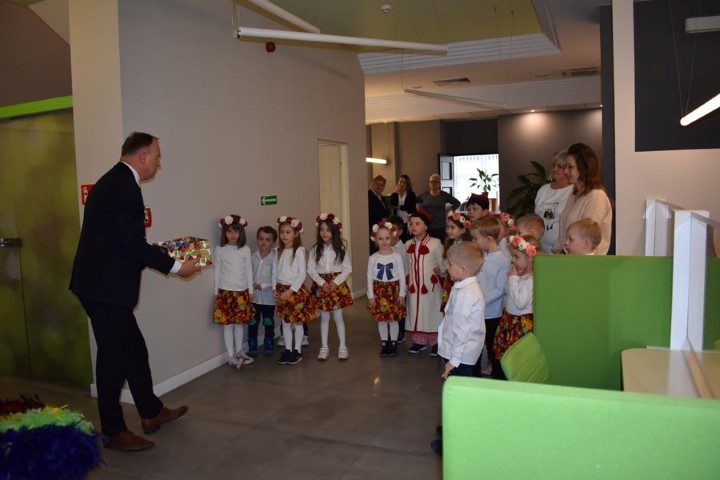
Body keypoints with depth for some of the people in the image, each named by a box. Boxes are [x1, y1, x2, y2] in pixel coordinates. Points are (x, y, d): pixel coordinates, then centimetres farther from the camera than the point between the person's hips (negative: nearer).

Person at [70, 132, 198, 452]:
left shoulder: (113, 181, 14)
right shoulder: (125, 186, -18)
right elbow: (133, 244, -21)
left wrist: (161, 256, 17)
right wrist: (175, 267, -11)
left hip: (101, 284, 10)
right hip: (106, 288, -10)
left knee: (134, 351, 18)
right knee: (114, 357, 3)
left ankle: (152, 413, 32)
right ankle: (113, 432, 19)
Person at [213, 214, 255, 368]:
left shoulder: (245, 250, 0)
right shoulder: (219, 250, -2)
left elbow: (249, 271, 4)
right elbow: (217, 271, 1)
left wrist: (250, 291, 5)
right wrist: (216, 292, 2)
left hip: (242, 291, 2)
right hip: (225, 291, -1)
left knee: (240, 322, 10)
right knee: (227, 323, 1)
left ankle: (239, 351, 25)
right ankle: (231, 355, 10)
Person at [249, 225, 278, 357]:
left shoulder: (274, 258, -11)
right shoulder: (254, 257, 1)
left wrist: (261, 286, -17)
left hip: (268, 297, -3)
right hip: (254, 296, 3)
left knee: (268, 322, 11)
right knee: (252, 322, 9)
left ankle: (269, 345, 26)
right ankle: (252, 347, 20)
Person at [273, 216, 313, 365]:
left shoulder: (299, 251, -11)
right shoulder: (279, 251, 7)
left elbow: (302, 273, -15)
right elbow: (275, 272, 10)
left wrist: (290, 291, -17)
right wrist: (274, 289, -3)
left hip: (295, 290, -5)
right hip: (281, 290, 6)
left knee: (297, 322, 5)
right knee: (285, 322, 13)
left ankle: (297, 351, 16)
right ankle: (288, 350, 23)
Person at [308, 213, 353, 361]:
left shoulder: (341, 248, -3)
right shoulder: (316, 249, -1)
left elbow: (348, 268, -4)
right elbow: (310, 269, -3)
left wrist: (336, 282, -15)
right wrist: (322, 282, -15)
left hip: (337, 284, -1)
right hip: (321, 285, 1)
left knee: (338, 316, 4)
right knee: (324, 317, 9)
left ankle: (342, 347, 17)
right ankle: (324, 347, 19)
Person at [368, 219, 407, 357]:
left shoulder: (397, 256, -5)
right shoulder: (373, 258, -3)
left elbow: (402, 276, -3)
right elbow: (370, 277, 0)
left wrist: (402, 294, -5)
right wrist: (371, 295, -3)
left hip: (393, 289, -1)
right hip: (379, 290, 1)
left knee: (394, 319, 6)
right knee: (381, 319, 9)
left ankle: (393, 344, 21)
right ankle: (384, 344, 22)